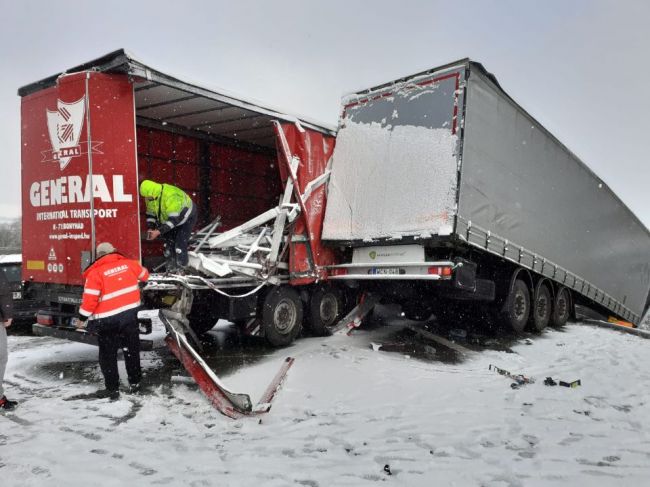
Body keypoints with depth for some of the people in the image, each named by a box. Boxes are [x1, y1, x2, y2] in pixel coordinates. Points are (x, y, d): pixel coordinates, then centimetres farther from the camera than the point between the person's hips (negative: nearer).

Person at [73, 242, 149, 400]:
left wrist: (82, 318, -4)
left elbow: (90, 298, -14)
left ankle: (112, 389, 12)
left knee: (108, 354, 8)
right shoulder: (128, 263, 2)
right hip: (130, 312, 4)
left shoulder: (95, 272, -9)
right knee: (132, 349, 16)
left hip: (108, 319, -4)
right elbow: (144, 275, 19)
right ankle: (135, 382, 25)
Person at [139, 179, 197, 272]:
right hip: (169, 218, 8)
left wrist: (159, 231, -39)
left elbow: (174, 219, -38)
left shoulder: (170, 196, -39)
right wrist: (151, 228, -13)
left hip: (186, 217, -8)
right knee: (168, 243, 6)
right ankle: (171, 269, 15)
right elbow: (150, 213, 2)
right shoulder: (150, 197, -12)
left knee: (180, 245, -15)